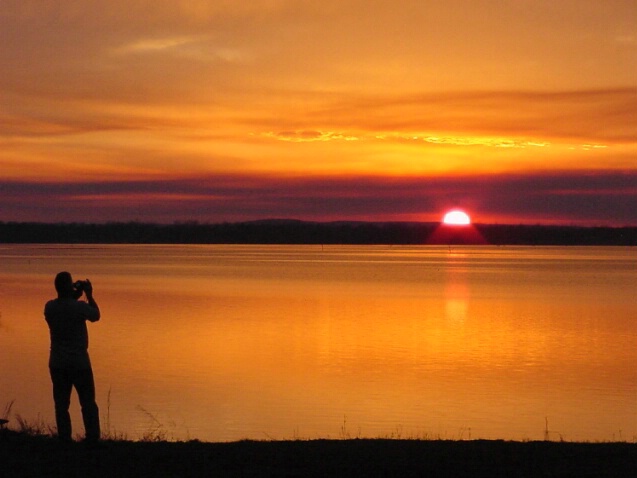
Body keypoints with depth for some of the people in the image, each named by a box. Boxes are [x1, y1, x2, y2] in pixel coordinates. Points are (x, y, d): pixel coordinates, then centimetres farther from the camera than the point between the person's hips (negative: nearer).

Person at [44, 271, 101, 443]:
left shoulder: (49, 307, -3)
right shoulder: (79, 307, -15)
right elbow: (95, 315, 5)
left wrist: (74, 297, 17)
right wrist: (89, 295, 14)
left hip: (57, 363, 3)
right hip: (79, 363, -3)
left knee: (61, 404, 7)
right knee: (88, 403, 5)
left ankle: (64, 440, 4)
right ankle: (92, 439, 2)